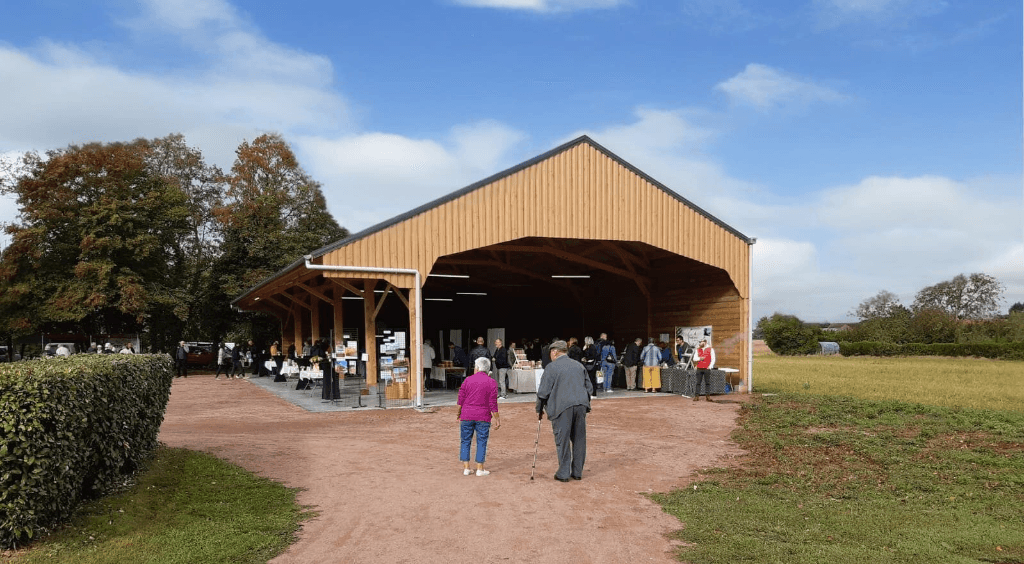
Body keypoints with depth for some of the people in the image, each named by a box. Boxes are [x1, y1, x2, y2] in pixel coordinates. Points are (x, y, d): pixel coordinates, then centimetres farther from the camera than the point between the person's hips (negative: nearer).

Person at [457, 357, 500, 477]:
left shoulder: (468, 380, 1)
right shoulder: (491, 382, -3)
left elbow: (461, 399, 3)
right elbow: (493, 403, -6)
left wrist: (458, 412, 18)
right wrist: (496, 419, 0)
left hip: (467, 416, 1)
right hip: (483, 417, -1)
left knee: (466, 441, 10)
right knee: (481, 442, 6)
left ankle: (466, 468, 10)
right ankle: (480, 469, 6)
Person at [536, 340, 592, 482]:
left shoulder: (552, 367, -1)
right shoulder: (578, 365, 16)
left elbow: (543, 391, -3)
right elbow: (589, 388, 19)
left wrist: (539, 410, 8)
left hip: (562, 407, -5)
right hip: (581, 406, 5)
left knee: (562, 440, 2)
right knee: (579, 439, 11)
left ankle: (563, 473, 5)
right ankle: (577, 472, 17)